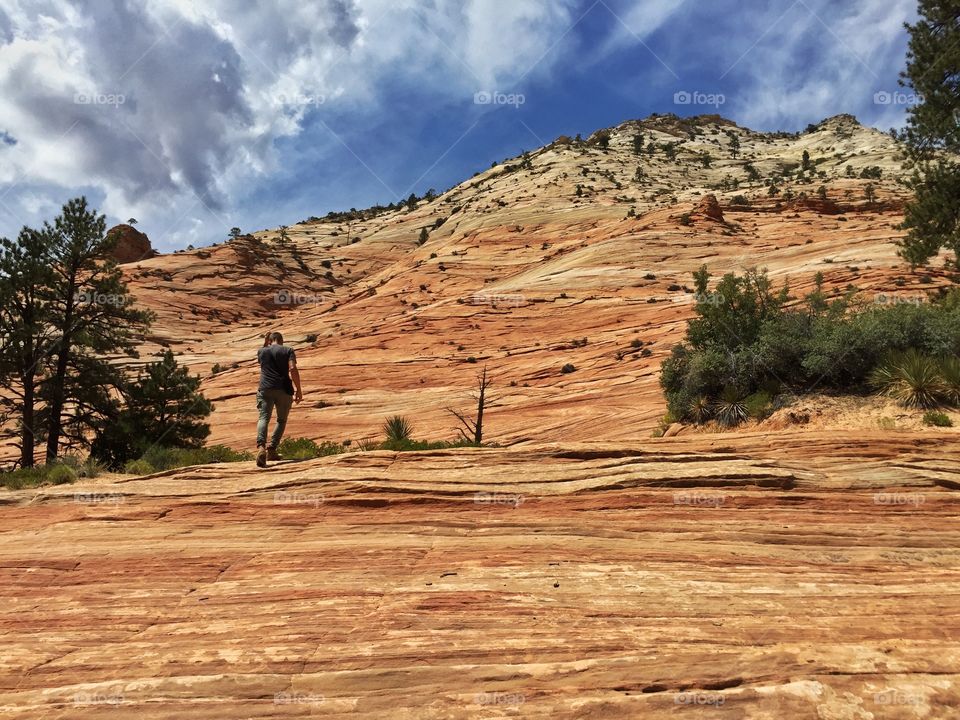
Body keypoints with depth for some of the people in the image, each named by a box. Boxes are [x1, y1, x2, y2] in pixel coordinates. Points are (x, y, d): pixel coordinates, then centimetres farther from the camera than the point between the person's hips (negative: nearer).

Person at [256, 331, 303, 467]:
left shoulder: (261, 351, 15)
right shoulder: (288, 350, 7)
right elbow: (293, 369, -8)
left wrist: (265, 344, 36)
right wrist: (298, 390, -6)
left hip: (265, 389, 1)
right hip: (284, 390, -1)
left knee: (264, 418, -8)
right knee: (281, 420, 14)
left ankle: (261, 446, -33)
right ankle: (271, 449, 2)